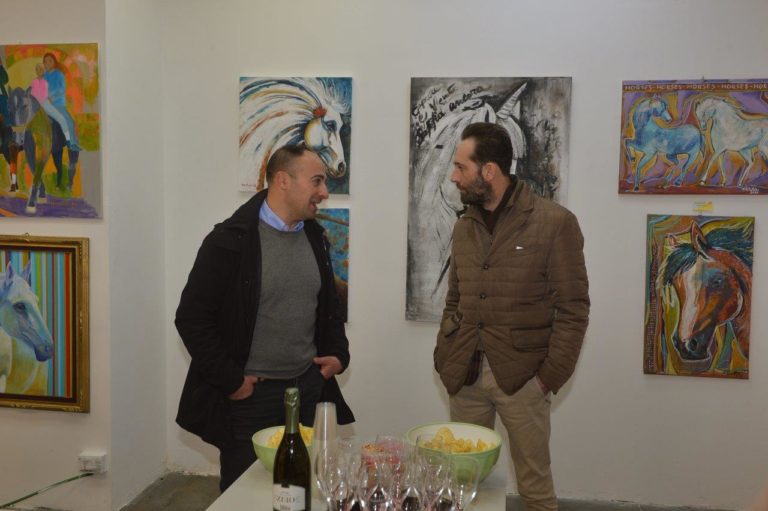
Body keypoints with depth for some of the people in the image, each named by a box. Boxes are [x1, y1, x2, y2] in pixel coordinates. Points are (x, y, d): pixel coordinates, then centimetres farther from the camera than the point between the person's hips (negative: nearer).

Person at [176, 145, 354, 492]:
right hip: (250, 395, -5)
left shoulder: (315, 237, 7)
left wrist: (338, 354, 6)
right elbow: (192, 318, -14)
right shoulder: (230, 240, -14)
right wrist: (230, 381, -13)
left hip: (309, 387, 6)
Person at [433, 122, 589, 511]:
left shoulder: (554, 222, -8)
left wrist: (550, 377, -11)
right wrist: (445, 362, 6)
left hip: (521, 377, -5)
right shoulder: (464, 227, 9)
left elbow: (572, 309, -7)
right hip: (465, 377, 5)